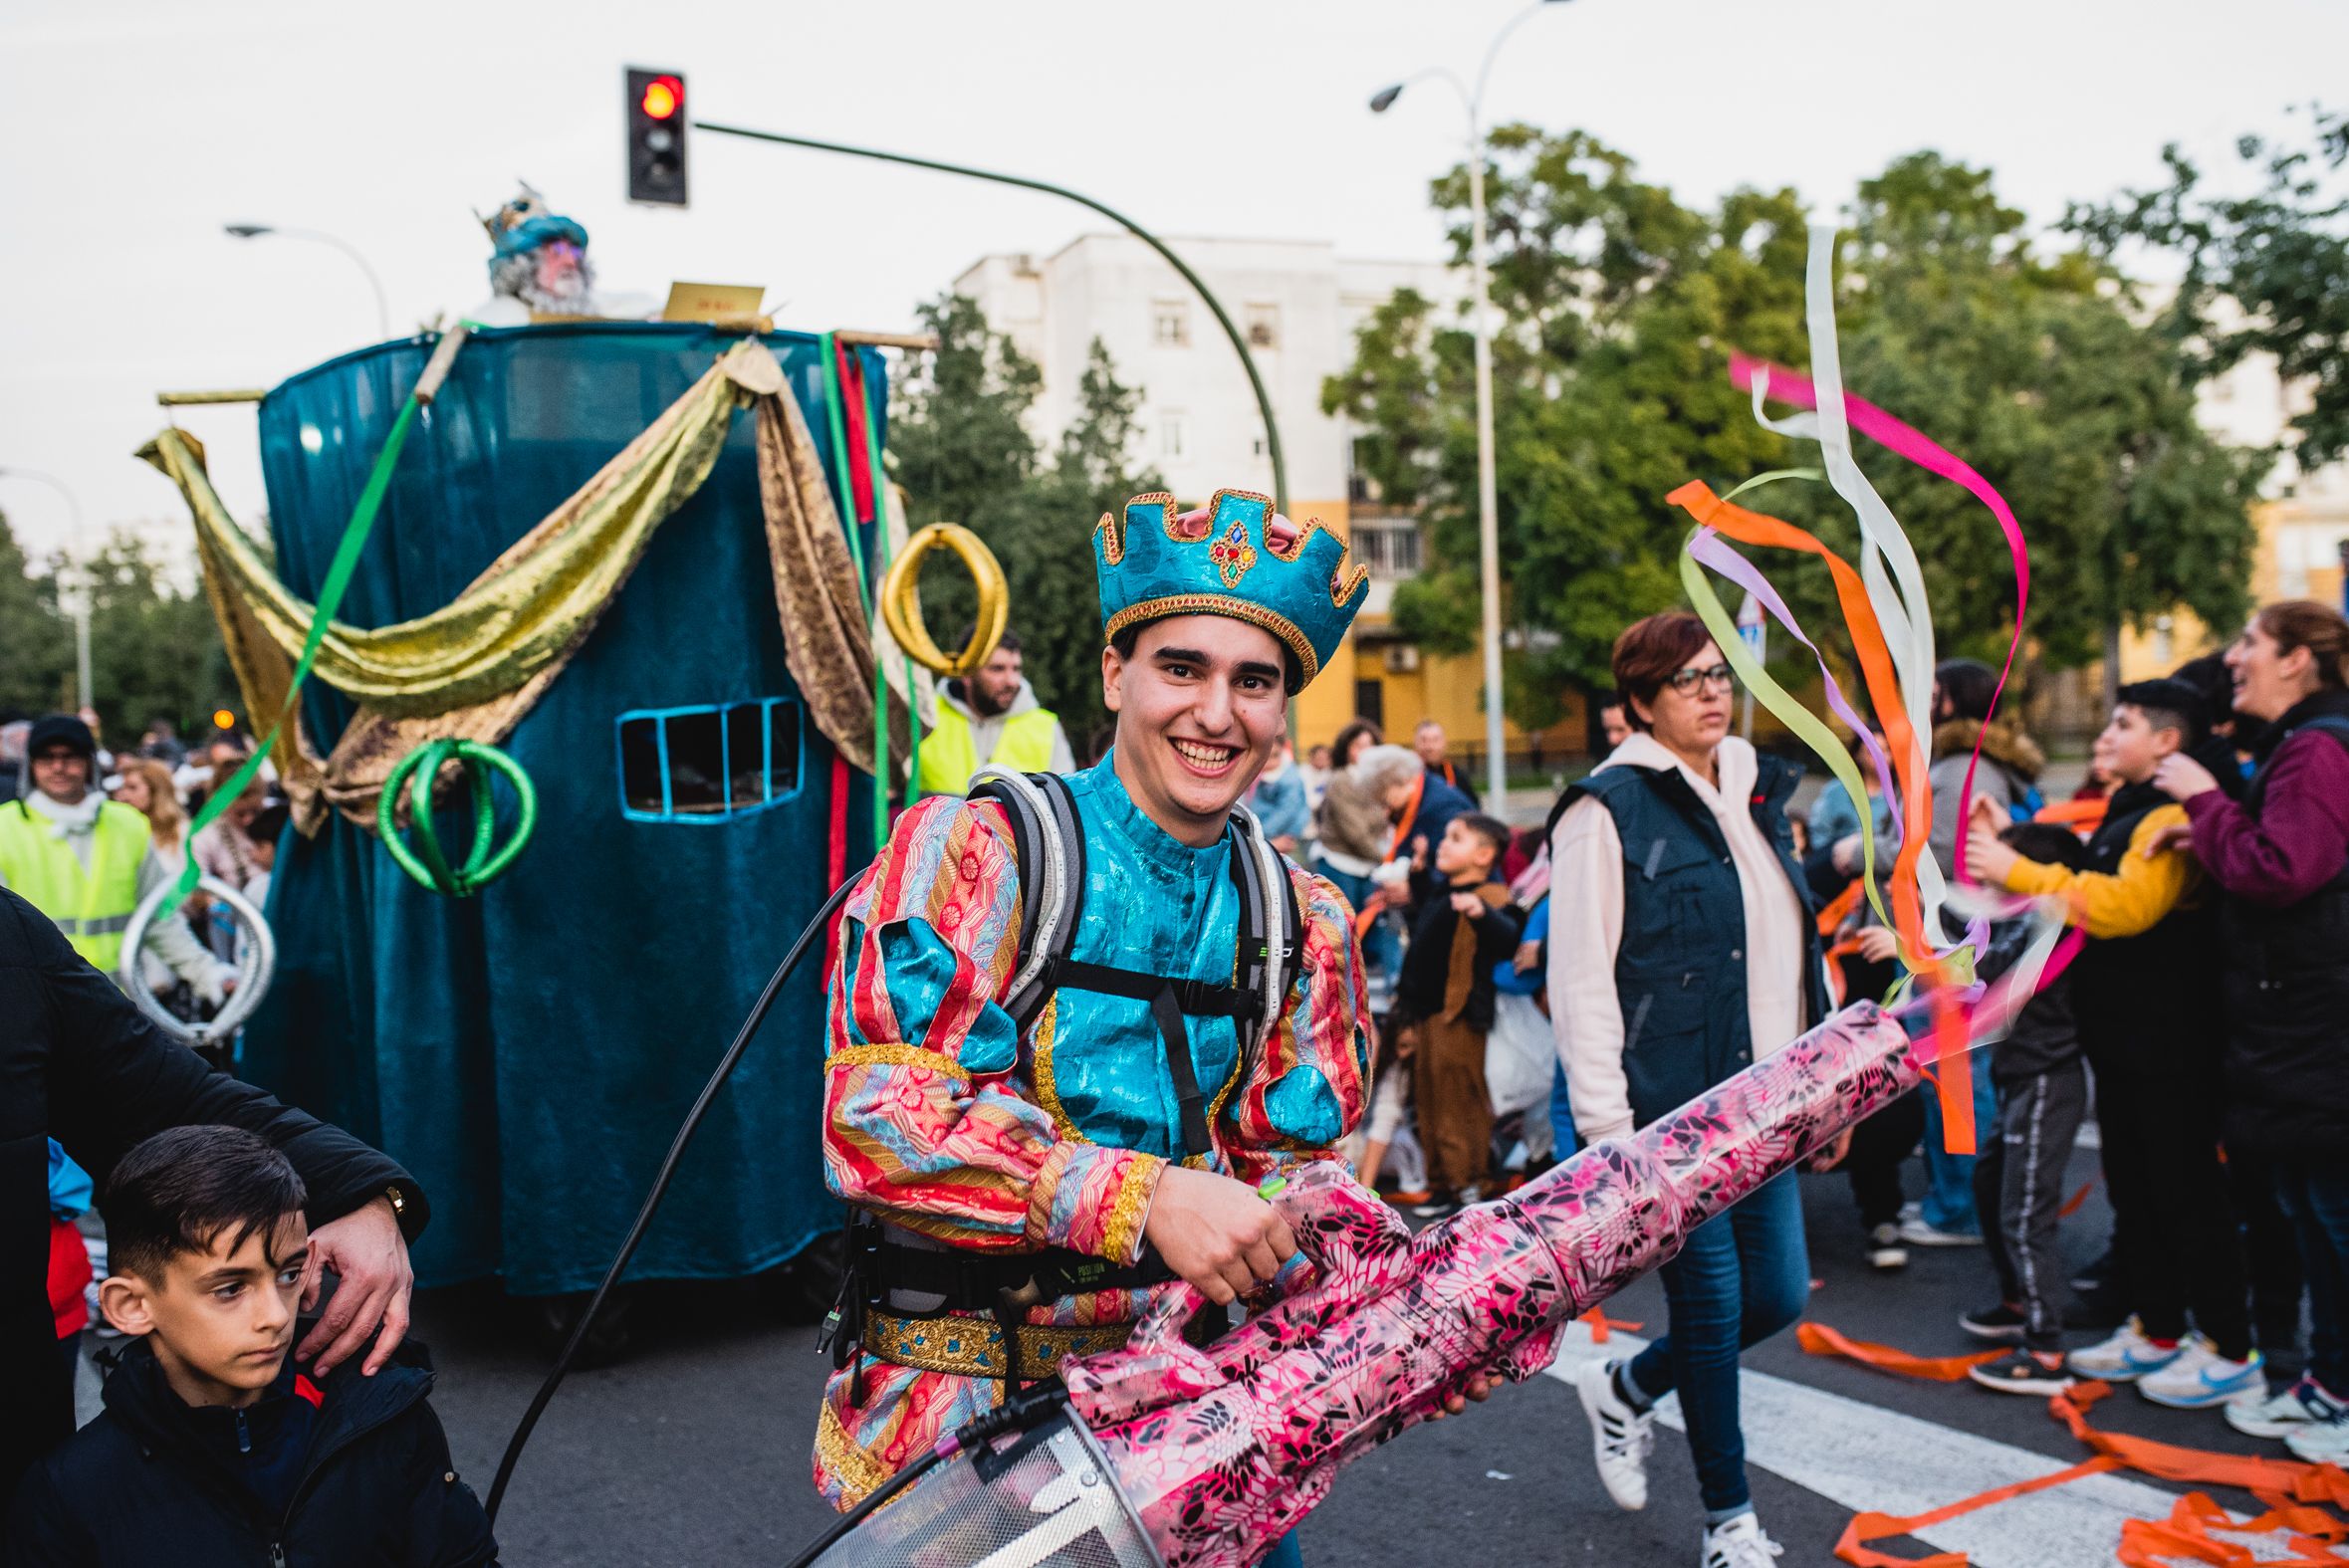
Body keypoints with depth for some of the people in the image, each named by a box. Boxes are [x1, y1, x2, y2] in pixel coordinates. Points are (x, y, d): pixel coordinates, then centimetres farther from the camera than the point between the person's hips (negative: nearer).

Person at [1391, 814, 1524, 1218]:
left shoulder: (1489, 897, -8)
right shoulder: (1436, 902, 20)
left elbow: (1508, 938, -29)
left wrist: (1483, 913, -46)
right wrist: (1407, 1016, 28)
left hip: (1459, 1017, -10)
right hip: (1424, 1017, 10)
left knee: (1460, 1100, -8)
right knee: (1429, 1101, 12)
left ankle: (1469, 1181, -2)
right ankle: (1442, 1182, 19)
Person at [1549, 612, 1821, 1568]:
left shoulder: (1759, 791, 12)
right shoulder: (1609, 810, -11)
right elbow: (1579, 980, -14)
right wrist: (1608, 1128, -17)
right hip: (1672, 1111, -7)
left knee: (1778, 1295, 11)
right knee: (1713, 1307, 2)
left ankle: (1625, 1389, 36)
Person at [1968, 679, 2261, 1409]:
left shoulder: (2172, 816, -17)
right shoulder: (2126, 812, 16)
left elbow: (2126, 904, -30)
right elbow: (2085, 897, 24)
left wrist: (2019, 871, -27)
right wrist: (2010, 864, 11)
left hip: (2169, 1043, -10)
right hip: (2121, 1037, 10)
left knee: (2187, 1190, -2)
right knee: (2134, 1186, 16)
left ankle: (2230, 1348, 8)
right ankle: (2155, 1330, 27)